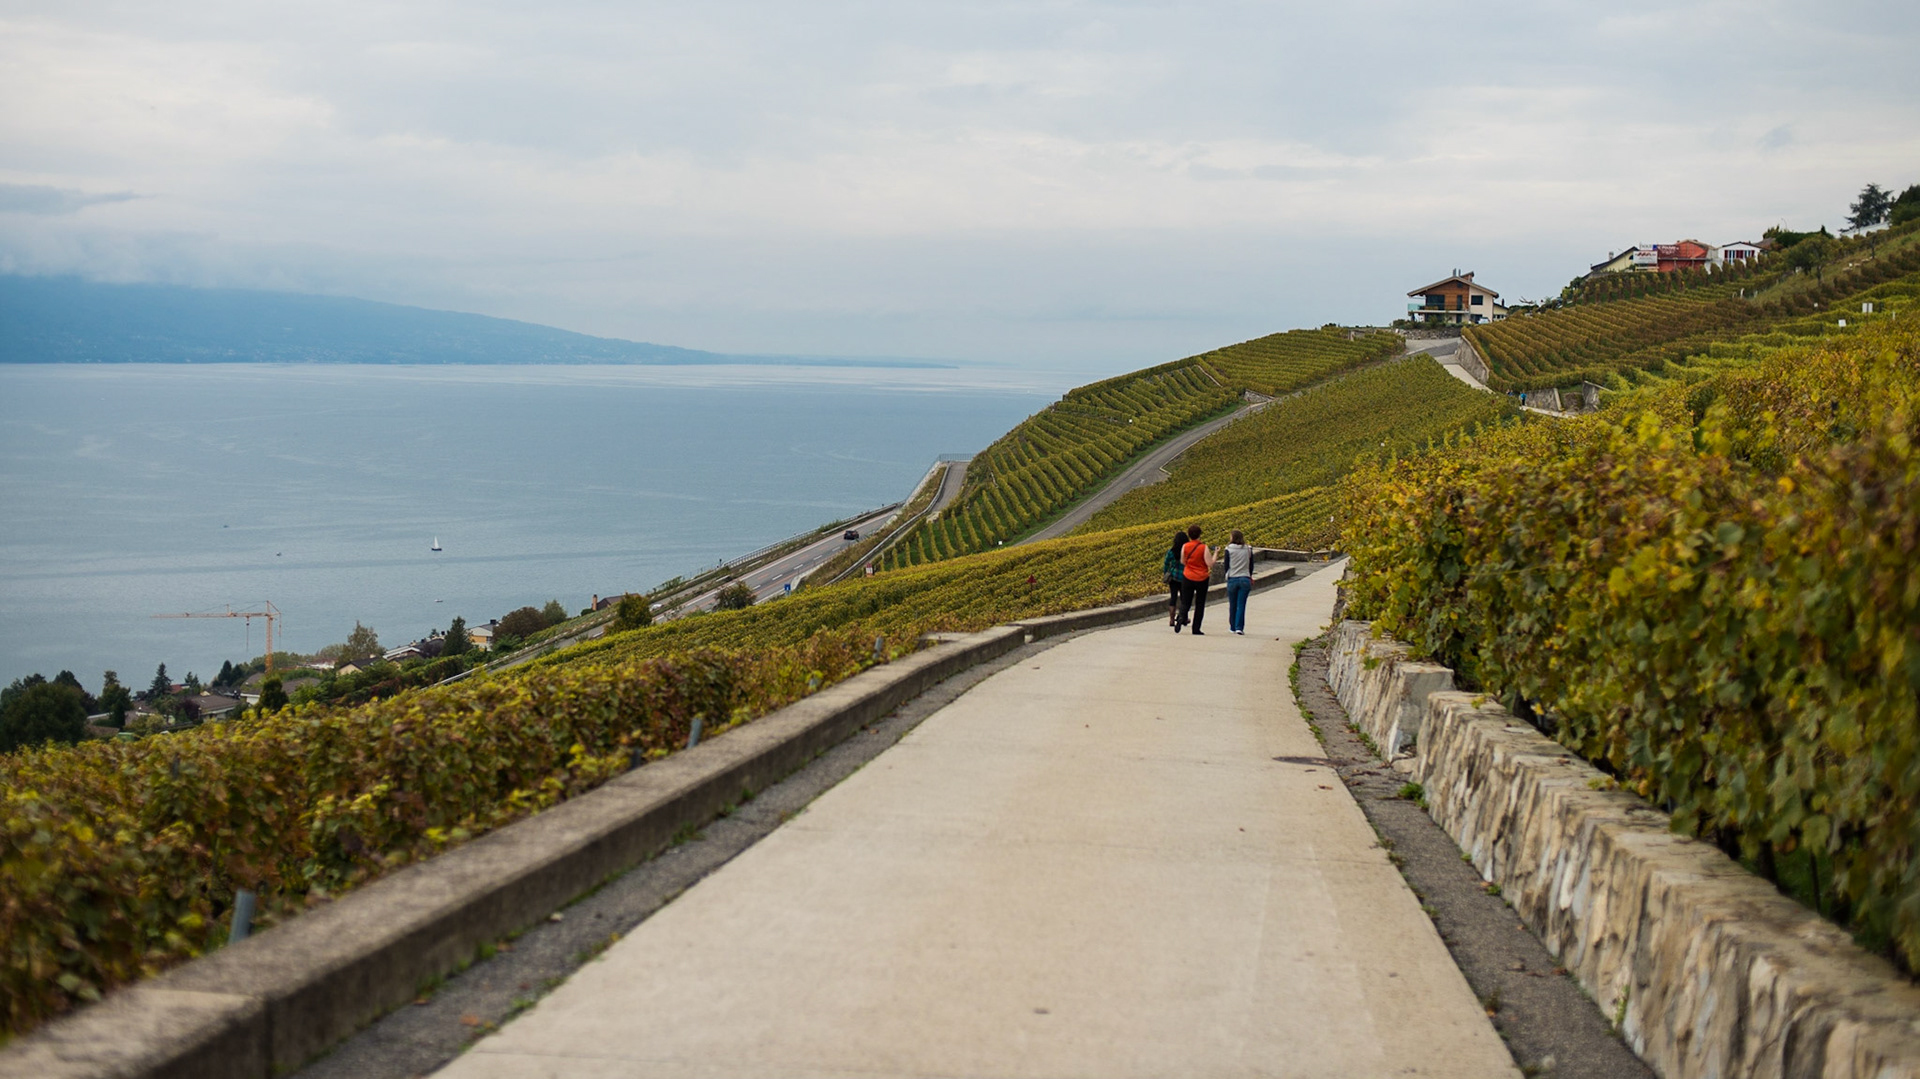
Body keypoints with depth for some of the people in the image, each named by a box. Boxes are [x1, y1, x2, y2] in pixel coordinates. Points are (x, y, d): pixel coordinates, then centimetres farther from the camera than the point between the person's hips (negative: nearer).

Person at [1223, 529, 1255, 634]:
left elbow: (1226, 566, -1)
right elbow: (1251, 566, 8)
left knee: (1232, 605, 11)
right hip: (1245, 579, 1)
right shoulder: (1248, 549, 1)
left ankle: (1233, 627, 20)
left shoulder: (1229, 549, -5)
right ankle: (1239, 627, -9)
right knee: (1241, 605, 0)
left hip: (1232, 579, -1)